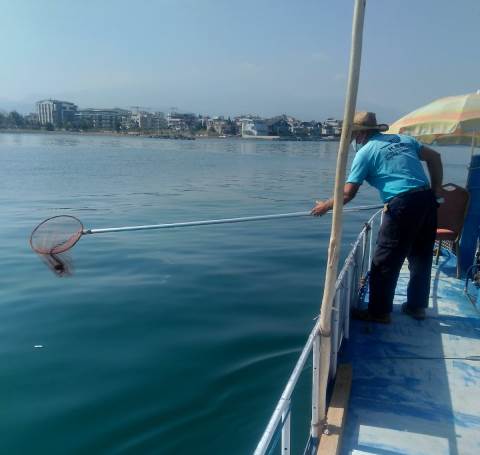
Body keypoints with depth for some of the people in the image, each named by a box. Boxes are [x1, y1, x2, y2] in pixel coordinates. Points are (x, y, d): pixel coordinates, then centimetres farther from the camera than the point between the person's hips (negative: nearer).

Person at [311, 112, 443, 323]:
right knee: (421, 257, 18)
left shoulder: (365, 152, 1)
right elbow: (434, 157, 16)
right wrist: (436, 189, 19)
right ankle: (417, 306, 31)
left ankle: (379, 312, 12)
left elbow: (348, 194, -1)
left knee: (384, 262, 4)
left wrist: (325, 206, 13)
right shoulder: (404, 139, 18)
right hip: (427, 200, 8)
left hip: (403, 205, -7)